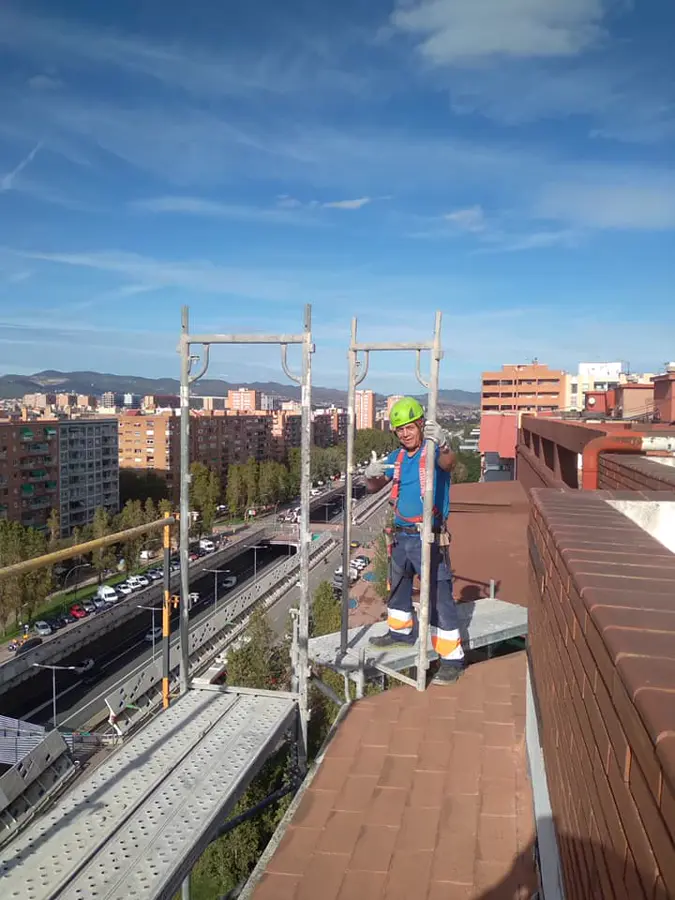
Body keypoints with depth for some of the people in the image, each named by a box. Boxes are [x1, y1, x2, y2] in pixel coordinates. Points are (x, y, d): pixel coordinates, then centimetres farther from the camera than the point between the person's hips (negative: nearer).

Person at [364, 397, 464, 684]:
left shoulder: (433, 452, -12)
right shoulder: (396, 457, 8)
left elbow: (448, 463, -35)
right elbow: (375, 487, 13)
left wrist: (443, 445, -58)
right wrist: (371, 474, -11)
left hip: (428, 538, -7)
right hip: (402, 535, 8)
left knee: (439, 597, -5)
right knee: (398, 587, 24)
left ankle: (452, 658, 4)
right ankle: (401, 631, 47)